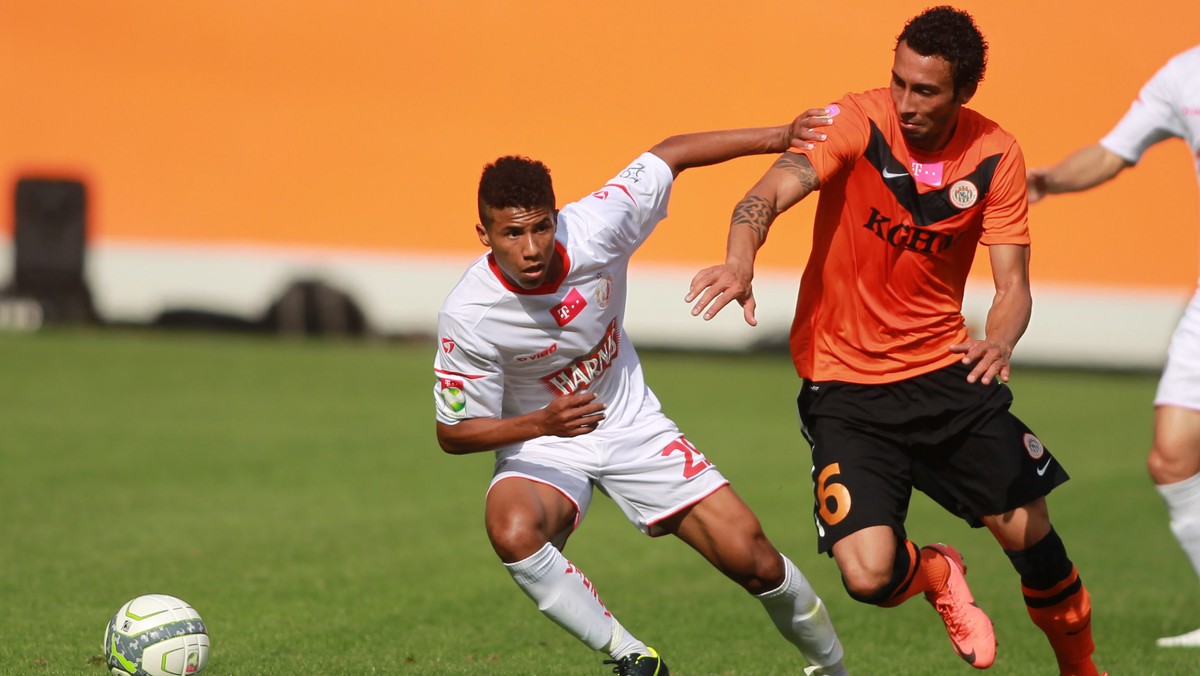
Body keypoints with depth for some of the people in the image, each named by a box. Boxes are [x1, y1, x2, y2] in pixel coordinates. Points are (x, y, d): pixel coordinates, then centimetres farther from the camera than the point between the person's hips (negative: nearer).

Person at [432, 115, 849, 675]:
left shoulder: (594, 227, -22)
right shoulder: (467, 316, -26)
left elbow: (670, 154, -6)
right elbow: (453, 432, -16)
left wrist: (779, 137, -10)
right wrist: (543, 423, -33)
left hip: (632, 425, 2)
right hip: (539, 445, -2)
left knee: (752, 559, -6)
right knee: (513, 534, -36)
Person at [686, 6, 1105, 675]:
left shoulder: (995, 155, -5)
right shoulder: (859, 123, -14)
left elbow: (1012, 283, -4)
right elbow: (776, 188, -30)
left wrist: (999, 344, -28)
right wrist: (740, 261, -52)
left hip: (945, 370, 3)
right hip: (845, 386, -3)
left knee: (1029, 535, 2)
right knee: (870, 575, -18)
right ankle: (937, 575, 21)